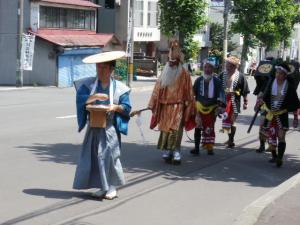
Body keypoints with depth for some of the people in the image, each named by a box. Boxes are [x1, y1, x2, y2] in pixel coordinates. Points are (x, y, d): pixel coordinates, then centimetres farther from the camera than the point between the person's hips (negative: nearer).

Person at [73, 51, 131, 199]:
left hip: (110, 128, -3)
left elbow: (127, 107, 0)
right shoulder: (88, 84, 3)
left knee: (110, 156, -5)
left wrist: (116, 107, -19)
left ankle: (112, 187, 6)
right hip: (94, 127, 3)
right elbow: (80, 99, -9)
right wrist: (94, 97, -24)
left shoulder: (119, 87, -1)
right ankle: (103, 187, 13)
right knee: (95, 157, 4)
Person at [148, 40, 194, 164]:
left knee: (175, 131, -12)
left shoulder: (184, 75, 0)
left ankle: (176, 154, -13)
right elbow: (157, 90, 7)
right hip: (165, 107, 4)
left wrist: (188, 107, -3)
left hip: (178, 107, -4)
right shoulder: (165, 74, 9)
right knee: (165, 130, 6)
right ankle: (166, 152, 15)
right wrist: (154, 105, 3)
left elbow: (188, 92, 0)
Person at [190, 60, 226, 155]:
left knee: (210, 128, 4)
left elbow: (221, 94, -4)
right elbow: (193, 93, 14)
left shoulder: (217, 81, -2)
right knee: (198, 127, -1)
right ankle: (196, 147, 5)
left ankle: (210, 147, 16)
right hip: (199, 107, 1)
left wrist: (220, 105, -13)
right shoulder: (199, 80, 4)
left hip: (212, 108, -1)